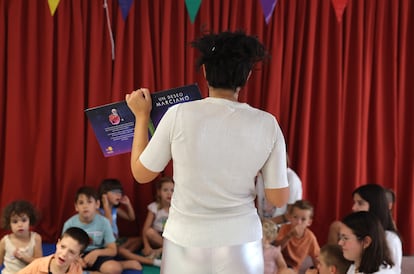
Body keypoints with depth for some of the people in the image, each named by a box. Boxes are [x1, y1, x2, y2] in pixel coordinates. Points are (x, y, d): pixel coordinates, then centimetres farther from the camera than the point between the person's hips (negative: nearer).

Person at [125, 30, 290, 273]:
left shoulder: (179, 115, -13)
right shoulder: (266, 124, -8)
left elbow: (142, 174, 0)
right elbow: (279, 198, -3)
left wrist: (141, 115, 9)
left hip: (187, 243, -1)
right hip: (241, 244, 1)